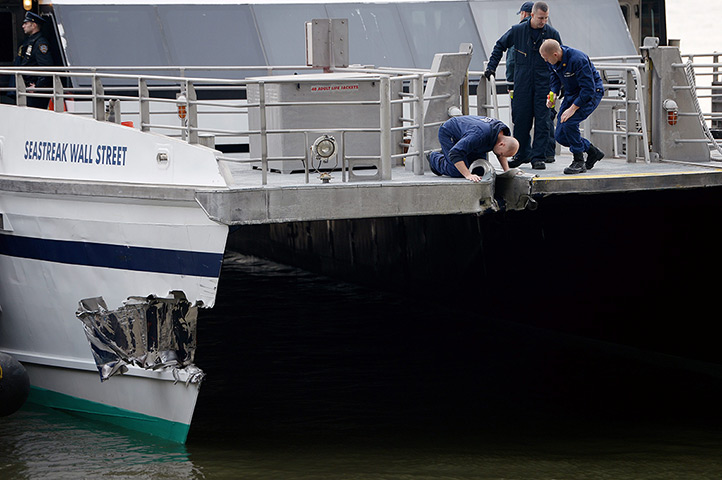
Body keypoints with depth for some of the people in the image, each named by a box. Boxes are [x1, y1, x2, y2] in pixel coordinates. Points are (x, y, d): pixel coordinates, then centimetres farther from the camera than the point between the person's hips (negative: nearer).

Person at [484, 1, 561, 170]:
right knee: (520, 119, 1)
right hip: (522, 83, 1)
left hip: (543, 83, -1)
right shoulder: (517, 31, 0)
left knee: (542, 121, -4)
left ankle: (538, 157, -1)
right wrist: (491, 67, 6)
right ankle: (522, 154, 15)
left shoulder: (552, 34, 1)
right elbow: (500, 46, 13)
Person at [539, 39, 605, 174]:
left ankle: (579, 162, -13)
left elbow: (588, 88, -29)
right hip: (571, 94, 8)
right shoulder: (553, 61, -10)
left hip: (591, 93, -8)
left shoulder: (578, 60, -32)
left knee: (569, 122, -29)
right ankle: (593, 152, 21)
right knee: (561, 136, 1)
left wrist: (573, 108, -30)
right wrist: (553, 93, -7)